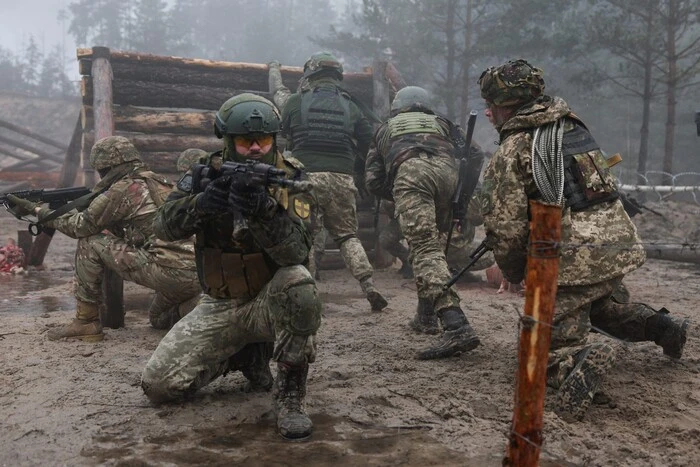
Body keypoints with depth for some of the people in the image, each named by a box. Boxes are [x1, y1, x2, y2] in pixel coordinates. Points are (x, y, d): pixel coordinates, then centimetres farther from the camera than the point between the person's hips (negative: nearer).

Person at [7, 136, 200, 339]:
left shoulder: (125, 188, -3)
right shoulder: (159, 183, 22)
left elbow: (82, 226, 5)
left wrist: (37, 210, 18)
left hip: (170, 272, -8)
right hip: (199, 276, 8)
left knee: (89, 244, 5)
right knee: (160, 320, 35)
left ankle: (85, 323, 11)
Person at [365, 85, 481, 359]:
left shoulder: (386, 129, 36)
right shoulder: (440, 122, 38)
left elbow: (374, 181, 27)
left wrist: (400, 198, 39)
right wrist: (461, 198, 37)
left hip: (410, 173, -3)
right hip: (446, 170, 3)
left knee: (424, 249, -13)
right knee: (430, 241, 23)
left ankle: (456, 326, -31)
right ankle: (426, 316, 24)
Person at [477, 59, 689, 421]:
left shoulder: (510, 152, -9)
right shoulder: (574, 125, 12)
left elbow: (505, 227, -11)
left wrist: (513, 274, 7)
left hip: (575, 260, -7)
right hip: (622, 241, 7)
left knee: (548, 347, 3)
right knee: (596, 305, 36)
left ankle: (579, 363, -26)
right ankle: (659, 326, 22)